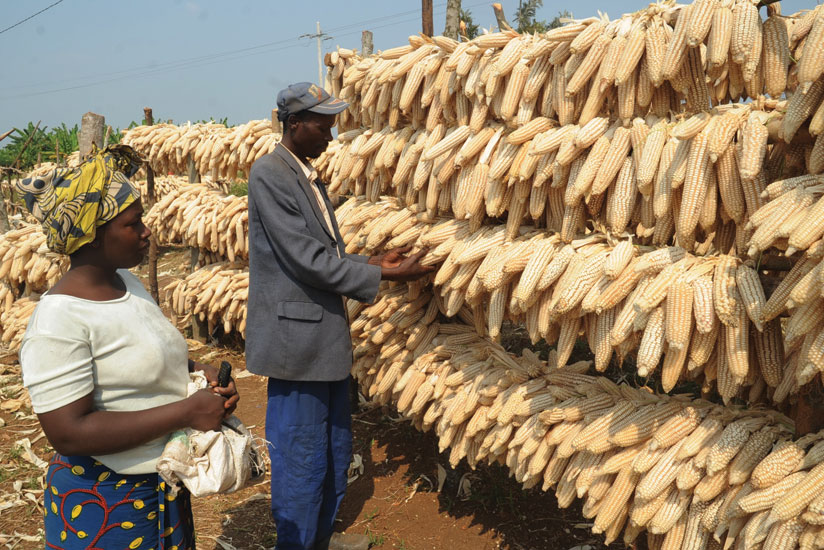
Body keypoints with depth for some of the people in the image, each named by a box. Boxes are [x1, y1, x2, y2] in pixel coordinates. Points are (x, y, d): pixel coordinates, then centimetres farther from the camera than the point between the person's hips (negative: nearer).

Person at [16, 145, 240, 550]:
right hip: (105, 501, -8)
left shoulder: (127, 282, 1)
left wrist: (200, 372, -5)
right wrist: (186, 412, -27)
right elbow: (68, 433, -27)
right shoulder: (58, 321, -24)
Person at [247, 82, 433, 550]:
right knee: (302, 459, 3)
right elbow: (305, 258, -20)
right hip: (297, 337, -10)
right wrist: (382, 275, -15)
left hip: (328, 335, 10)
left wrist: (372, 262, 3)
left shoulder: (310, 177, 14)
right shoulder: (270, 173, -15)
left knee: (335, 451, 20)